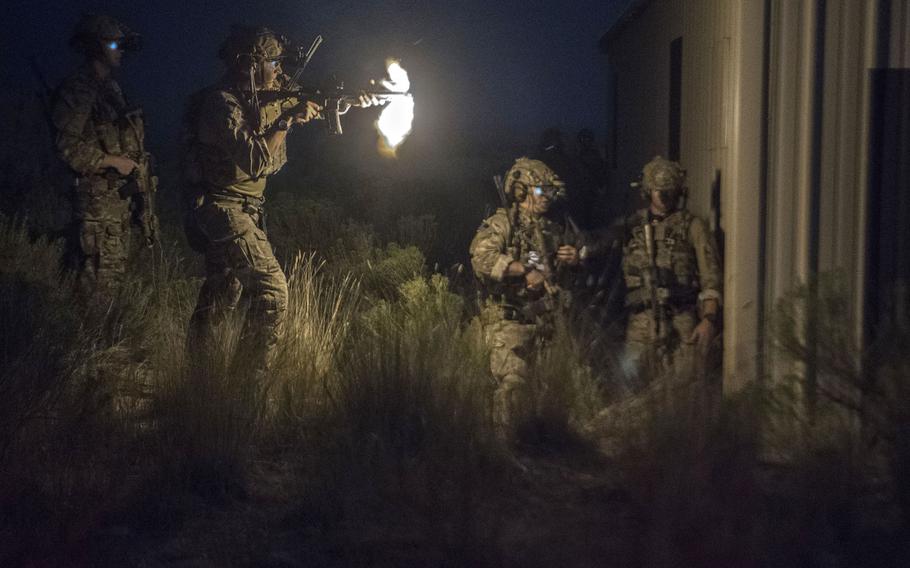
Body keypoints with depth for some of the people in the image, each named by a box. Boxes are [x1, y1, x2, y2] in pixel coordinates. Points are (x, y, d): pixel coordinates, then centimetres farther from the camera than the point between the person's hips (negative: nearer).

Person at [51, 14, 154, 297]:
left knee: (118, 263, 13)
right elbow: (69, 146, -19)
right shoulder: (75, 90, -12)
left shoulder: (111, 88, 16)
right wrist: (114, 161, -17)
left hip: (123, 192, 9)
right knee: (100, 274, -8)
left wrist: (136, 167, 17)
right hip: (97, 196, -9)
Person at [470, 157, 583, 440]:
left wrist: (575, 257, 6)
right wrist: (525, 269, -25)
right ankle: (506, 443, -4)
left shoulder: (553, 230, 14)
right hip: (509, 320, -6)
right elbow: (482, 258, -23)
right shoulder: (501, 224, -6)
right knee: (512, 382, -13)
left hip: (544, 321, 7)